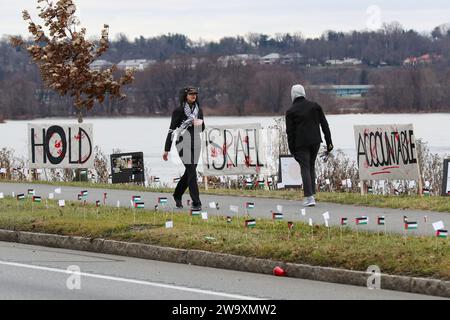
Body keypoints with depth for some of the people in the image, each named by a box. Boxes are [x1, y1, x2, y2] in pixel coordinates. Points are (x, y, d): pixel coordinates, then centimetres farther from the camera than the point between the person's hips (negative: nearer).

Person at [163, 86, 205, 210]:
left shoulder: (198, 110, 11)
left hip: (195, 142, 6)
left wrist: (200, 123, -7)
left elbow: (202, 129, 19)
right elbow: (172, 129, -3)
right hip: (183, 143, -6)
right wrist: (166, 150, -4)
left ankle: (177, 195, 35)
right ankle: (196, 202, -13)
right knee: (191, 172, -13)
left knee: (189, 171, 12)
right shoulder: (179, 110, -5)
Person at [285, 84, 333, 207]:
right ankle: (311, 193, 18)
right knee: (311, 166, 19)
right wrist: (329, 141, 6)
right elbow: (324, 124, 4)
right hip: (315, 141, 3)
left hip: (301, 144, -3)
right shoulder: (314, 106, 6)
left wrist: (292, 151, 0)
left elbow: (290, 132, -5)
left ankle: (309, 198, -12)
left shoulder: (291, 112, -3)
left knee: (305, 169, -2)